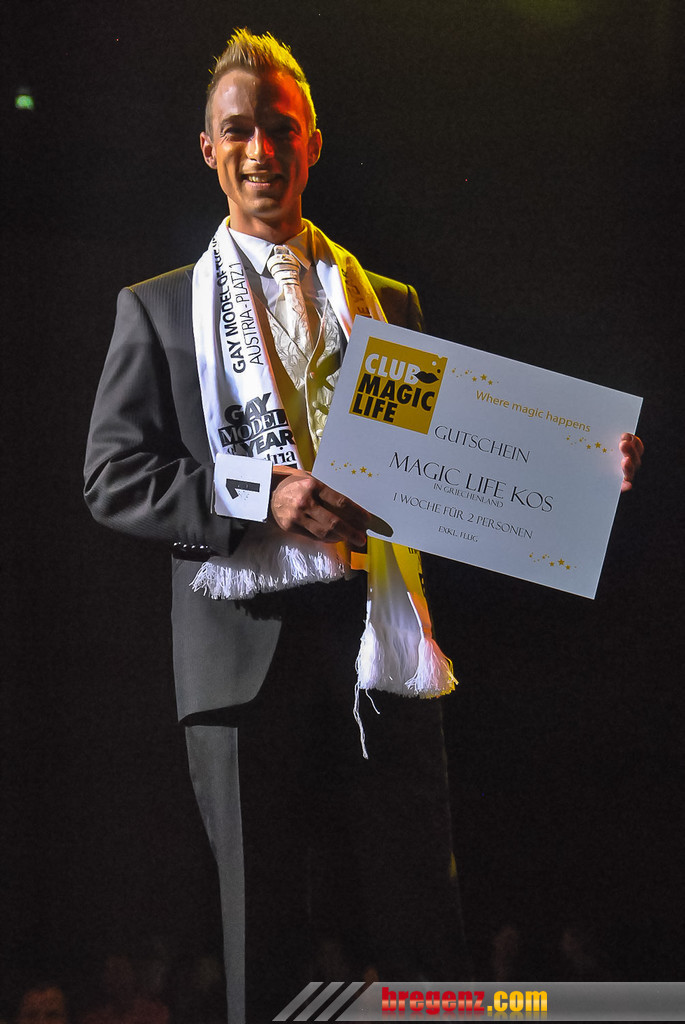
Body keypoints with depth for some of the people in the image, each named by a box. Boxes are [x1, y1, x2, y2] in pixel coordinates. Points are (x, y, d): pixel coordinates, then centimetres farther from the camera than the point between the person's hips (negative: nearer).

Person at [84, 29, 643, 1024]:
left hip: (379, 642, 2)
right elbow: (114, 478, 3)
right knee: (267, 943, 3)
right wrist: (264, 500, -12)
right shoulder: (157, 309, 12)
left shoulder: (389, 303, 19)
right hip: (246, 652, -1)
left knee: (421, 941, 0)